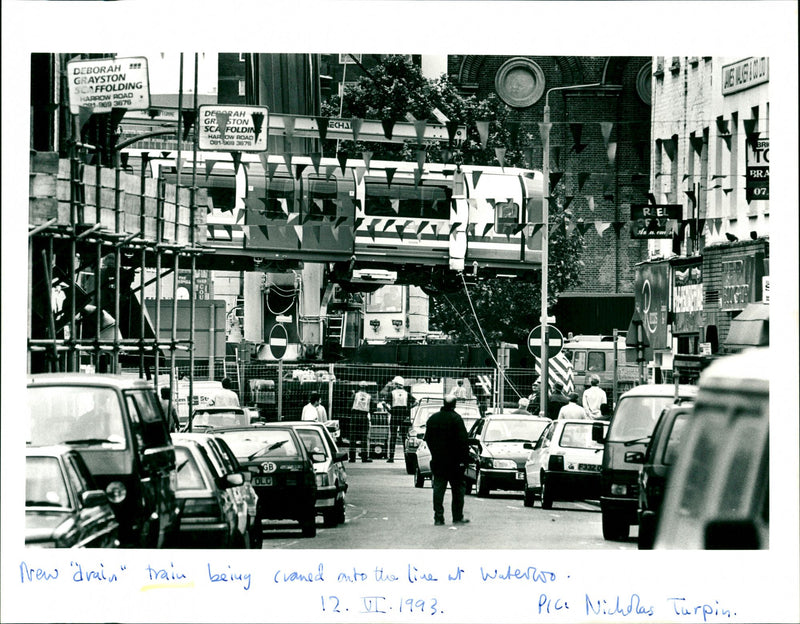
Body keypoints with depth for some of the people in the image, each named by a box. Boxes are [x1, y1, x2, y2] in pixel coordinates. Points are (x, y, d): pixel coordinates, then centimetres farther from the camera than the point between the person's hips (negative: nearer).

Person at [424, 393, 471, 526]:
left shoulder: (433, 418, 7)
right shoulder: (456, 419, -12)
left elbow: (428, 439, 14)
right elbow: (463, 440, -14)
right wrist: (465, 458, -9)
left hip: (437, 460, 4)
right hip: (454, 460, -4)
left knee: (438, 489, 4)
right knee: (458, 489, 6)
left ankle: (438, 517, -1)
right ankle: (458, 517, 7)